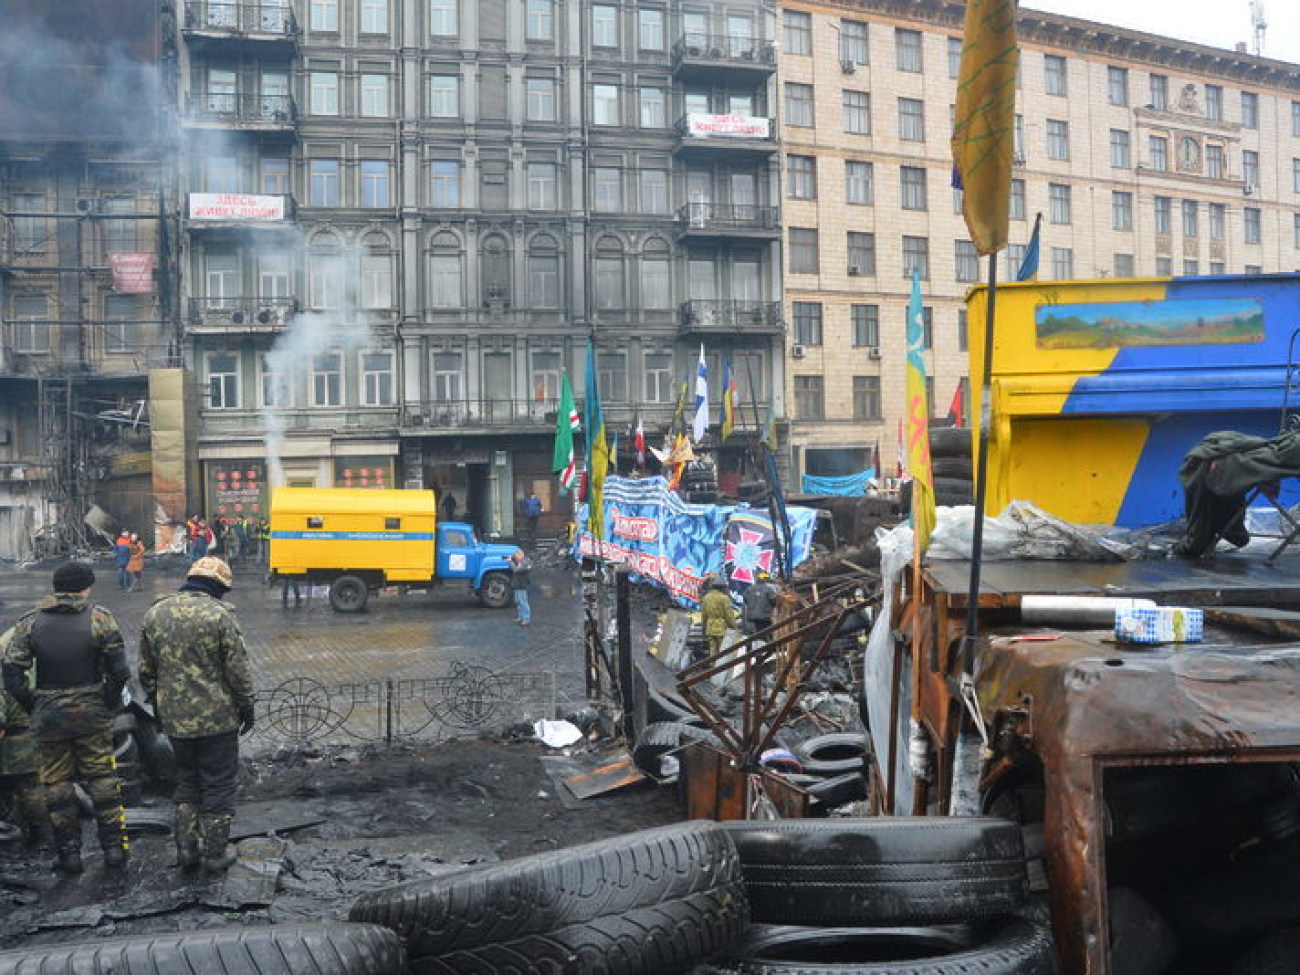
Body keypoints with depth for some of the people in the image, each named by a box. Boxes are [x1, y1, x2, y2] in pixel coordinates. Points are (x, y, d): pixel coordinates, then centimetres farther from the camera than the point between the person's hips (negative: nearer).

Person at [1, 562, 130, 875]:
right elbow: (118, 670, -12)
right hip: (92, 713, -1)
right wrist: (110, 704, 2)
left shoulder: (29, 623, -2)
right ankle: (114, 846, 14)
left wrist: (33, 708, 4)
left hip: (48, 715, 1)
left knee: (57, 782, 11)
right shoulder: (100, 618, -8)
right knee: (102, 777, 11)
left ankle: (68, 853, 17)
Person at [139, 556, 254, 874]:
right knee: (218, 784, 8)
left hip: (175, 717, 5)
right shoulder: (219, 614, -15)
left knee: (186, 780, 21)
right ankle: (215, 853, 17)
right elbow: (238, 670, -13)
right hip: (217, 717, -5)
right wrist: (246, 707, 0)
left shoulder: (155, 613, 3)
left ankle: (186, 848, 24)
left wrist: (158, 704, 23)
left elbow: (146, 670, 11)